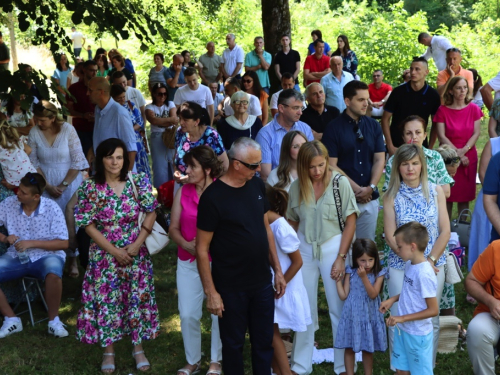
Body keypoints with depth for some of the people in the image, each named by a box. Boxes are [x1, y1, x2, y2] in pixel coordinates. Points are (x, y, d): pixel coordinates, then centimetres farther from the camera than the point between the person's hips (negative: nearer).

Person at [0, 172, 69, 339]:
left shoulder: (51, 208, -13)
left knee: (53, 275, -37)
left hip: (46, 255, -4)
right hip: (16, 256, 4)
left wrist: (32, 243, -19)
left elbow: (63, 243, -12)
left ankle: (53, 320, -13)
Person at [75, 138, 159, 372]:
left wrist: (137, 244, -11)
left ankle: (138, 347, 26)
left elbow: (151, 213, -2)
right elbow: (88, 224, -9)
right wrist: (113, 250, -13)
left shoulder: (138, 181, -7)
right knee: (106, 299, 7)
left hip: (135, 252, 1)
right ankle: (108, 350, 24)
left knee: (138, 298, 9)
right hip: (104, 254, -1)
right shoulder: (90, 187, -10)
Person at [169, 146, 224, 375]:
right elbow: (173, 228, 4)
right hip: (188, 262, 4)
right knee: (188, 315, 8)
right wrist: (187, 244, -14)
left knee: (220, 313, 7)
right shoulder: (183, 191, 2)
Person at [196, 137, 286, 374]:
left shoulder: (257, 185, 1)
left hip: (263, 283, 5)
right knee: (233, 344, 11)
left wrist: (277, 270, 11)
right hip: (231, 289, -5)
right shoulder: (213, 197, -17)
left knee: (264, 341, 15)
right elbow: (202, 249, -13)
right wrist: (210, 292, -14)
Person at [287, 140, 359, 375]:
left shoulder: (340, 183, -9)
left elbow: (350, 222, -6)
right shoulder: (297, 187, 0)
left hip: (332, 246, -3)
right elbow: (292, 223, 9)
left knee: (338, 309, 4)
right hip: (304, 249, 3)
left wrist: (341, 257, -10)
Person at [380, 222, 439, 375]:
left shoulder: (424, 274, -26)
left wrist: (402, 318, -22)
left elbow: (433, 310, -23)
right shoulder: (409, 264, -1)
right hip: (404, 330, 8)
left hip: (418, 334, -8)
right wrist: (393, 299, 2)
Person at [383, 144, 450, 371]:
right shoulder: (391, 197, -2)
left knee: (430, 318, 5)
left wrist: (430, 260, -11)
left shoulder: (435, 192, 1)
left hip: (433, 265, 1)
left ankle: (428, 366, 20)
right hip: (400, 266, -1)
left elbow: (445, 231, -1)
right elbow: (391, 237, -6)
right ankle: (399, 367, 16)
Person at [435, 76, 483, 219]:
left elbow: (476, 133, -2)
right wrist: (456, 153, -15)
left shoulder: (474, 109, 3)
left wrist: (464, 151, -16)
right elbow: (441, 136, -7)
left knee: (465, 195, 6)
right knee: (448, 195, 2)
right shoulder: (442, 110, -2)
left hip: (469, 158, 2)